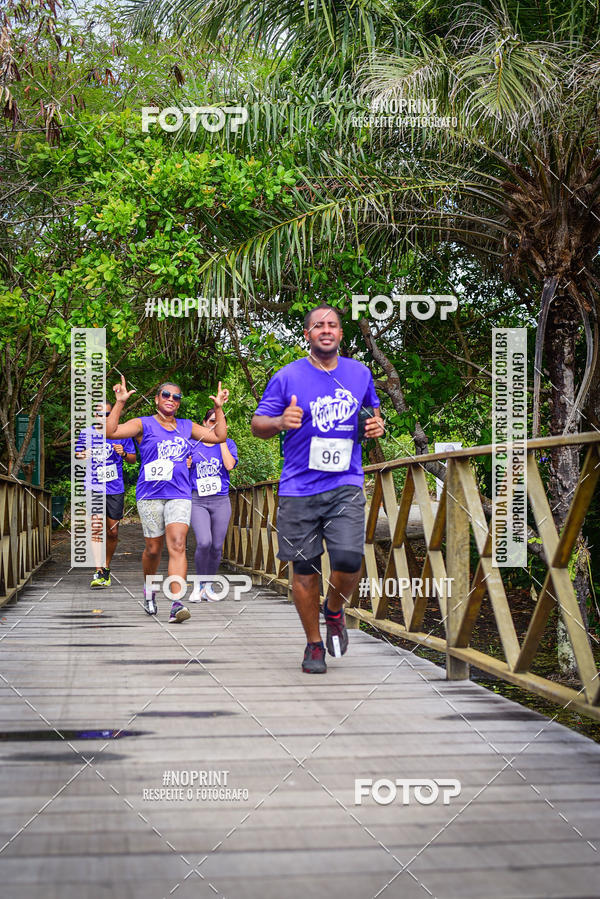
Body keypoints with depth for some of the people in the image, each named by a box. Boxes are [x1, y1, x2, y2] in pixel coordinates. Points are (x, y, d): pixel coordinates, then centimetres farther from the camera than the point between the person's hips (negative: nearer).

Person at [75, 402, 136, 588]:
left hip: (115, 489, 1)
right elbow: (77, 454, 17)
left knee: (112, 532, 8)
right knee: (96, 527, -16)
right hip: (93, 487, -1)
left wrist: (123, 454, -14)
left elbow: (133, 458, 8)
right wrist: (82, 455, -7)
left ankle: (106, 567, 28)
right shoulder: (86, 433, 5)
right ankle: (99, 572, -19)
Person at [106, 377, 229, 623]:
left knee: (177, 546, -15)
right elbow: (110, 431, -10)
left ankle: (177, 603, -23)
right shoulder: (143, 425, 3)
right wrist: (120, 402, -16)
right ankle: (148, 589, 35)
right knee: (153, 549, 5)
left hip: (179, 494, 2)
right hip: (150, 494, -2)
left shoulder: (186, 427, 16)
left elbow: (219, 436, 19)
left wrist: (219, 408, 13)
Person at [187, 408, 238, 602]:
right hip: (197, 501, -1)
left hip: (221, 501, 1)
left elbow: (230, 465, -12)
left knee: (216, 547, 2)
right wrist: (186, 466, -6)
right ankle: (199, 584, -1)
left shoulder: (227, 444, 7)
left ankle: (208, 586, 21)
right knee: (204, 542, -20)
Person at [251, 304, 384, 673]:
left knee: (349, 560, -15)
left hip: (346, 486, 1)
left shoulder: (360, 373, 8)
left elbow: (373, 412, 25)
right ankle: (314, 644, 20)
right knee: (305, 570, 2)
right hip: (299, 489, -1)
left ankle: (334, 611, 18)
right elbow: (258, 424, 3)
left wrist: (377, 425, 1)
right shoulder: (287, 377, -1)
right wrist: (281, 421, -19)